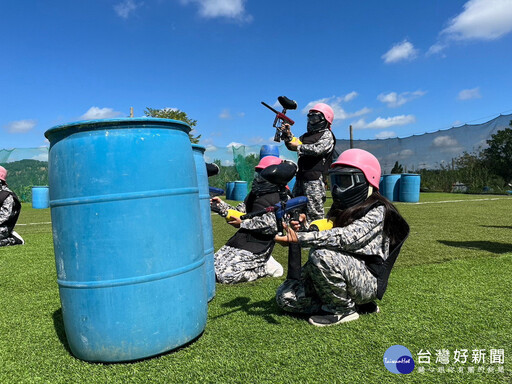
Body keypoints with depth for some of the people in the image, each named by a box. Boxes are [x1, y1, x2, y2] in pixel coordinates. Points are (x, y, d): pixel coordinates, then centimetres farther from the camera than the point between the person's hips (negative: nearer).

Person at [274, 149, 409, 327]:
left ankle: (343, 310, -8)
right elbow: (322, 233, 5)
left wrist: (300, 238, -34)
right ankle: (355, 304, 6)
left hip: (366, 281, -8)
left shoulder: (377, 210, -12)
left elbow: (347, 237, -28)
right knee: (285, 297, -3)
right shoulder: (338, 209, 13)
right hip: (340, 274, 8)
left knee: (322, 255, -34)